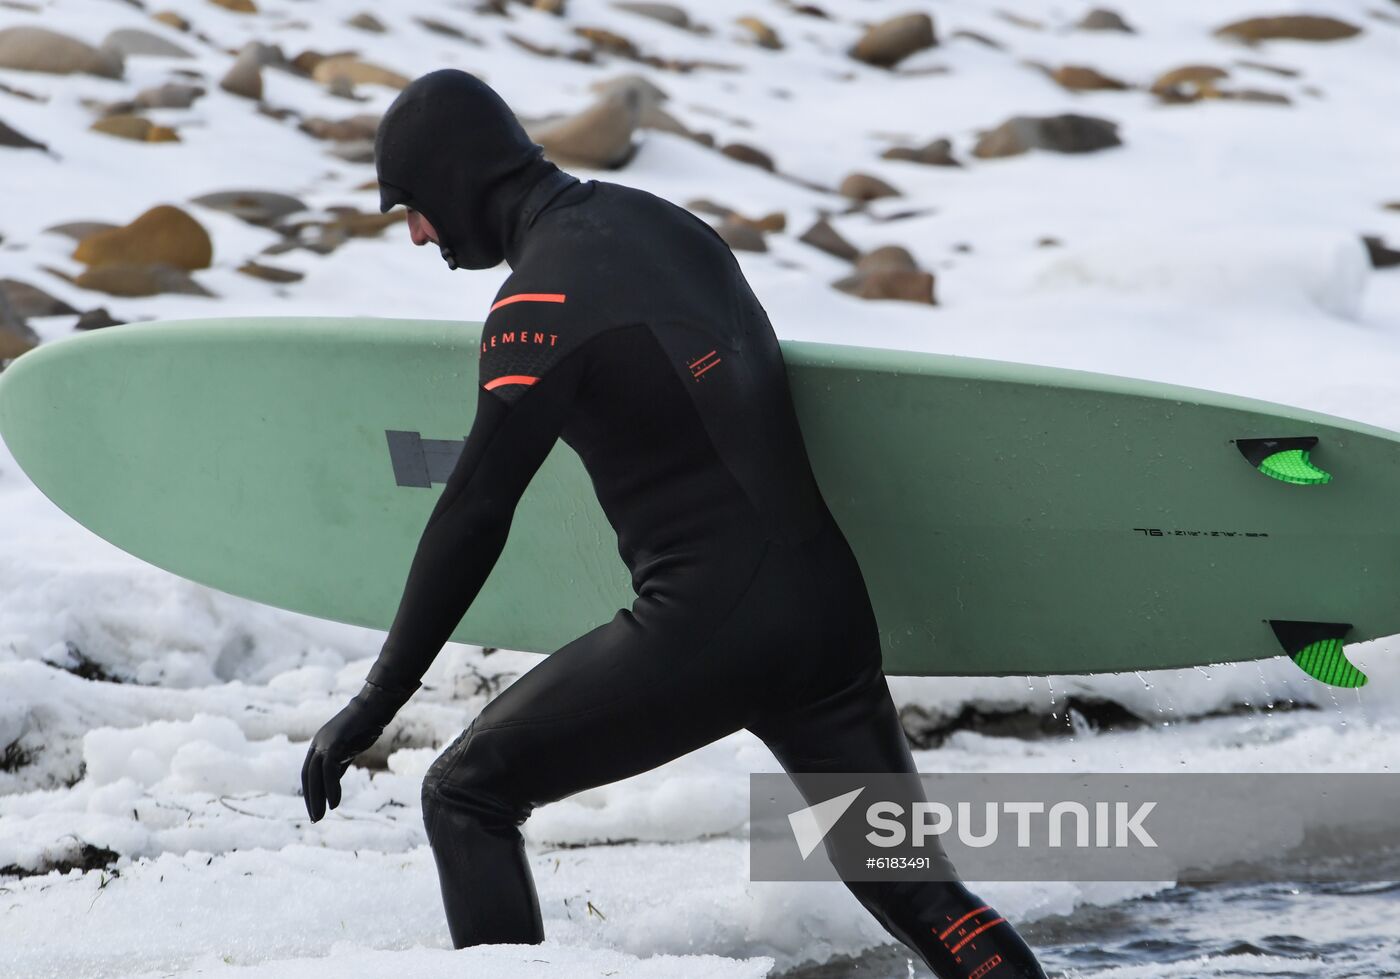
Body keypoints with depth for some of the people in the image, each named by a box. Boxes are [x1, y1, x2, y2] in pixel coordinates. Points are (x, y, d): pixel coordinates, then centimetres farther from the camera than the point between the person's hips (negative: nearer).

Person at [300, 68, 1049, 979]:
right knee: (905, 875, 17)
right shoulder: (668, 223, 12)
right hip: (833, 611, 7)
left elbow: (475, 514, -12)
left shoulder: (542, 296, -11)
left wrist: (378, 701, -9)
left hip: (702, 630, -7)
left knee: (466, 797, 6)